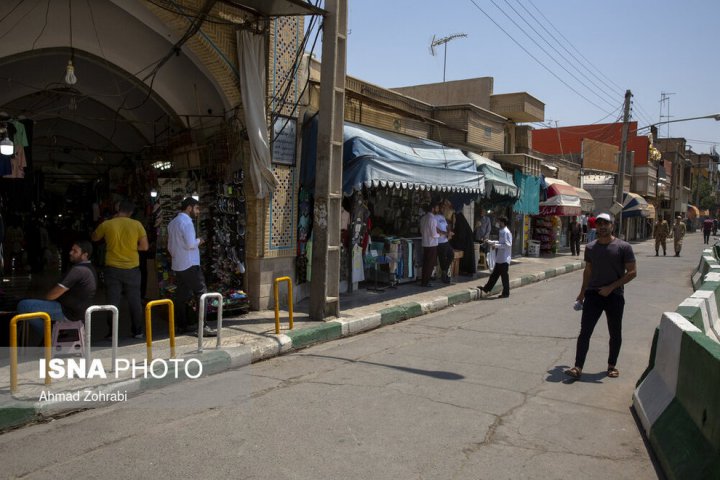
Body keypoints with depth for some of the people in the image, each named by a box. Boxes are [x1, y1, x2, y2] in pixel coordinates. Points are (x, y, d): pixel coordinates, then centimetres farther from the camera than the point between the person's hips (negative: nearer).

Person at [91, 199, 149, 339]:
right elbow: (145, 246, -4)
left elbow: (94, 238, 14)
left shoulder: (106, 225, -5)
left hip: (113, 268, 0)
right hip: (132, 268, 0)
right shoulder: (137, 225, -7)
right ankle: (137, 331, 16)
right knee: (135, 301, 10)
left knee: (113, 302, 8)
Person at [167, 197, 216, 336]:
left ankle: (180, 325, 17)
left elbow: (170, 246, 21)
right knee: (202, 294, -7)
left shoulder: (172, 223, 16)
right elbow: (190, 244, -22)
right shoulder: (186, 221, -13)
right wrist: (199, 241, -2)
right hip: (190, 265, -9)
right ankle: (203, 326, -11)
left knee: (181, 296, 13)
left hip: (178, 266, 9)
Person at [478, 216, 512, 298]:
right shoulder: (501, 231, 10)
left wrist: (497, 245, -21)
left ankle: (506, 293, 13)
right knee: (494, 274, 14)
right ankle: (486, 289, 19)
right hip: (499, 258, 9)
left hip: (504, 259, -9)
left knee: (504, 276, 2)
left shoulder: (506, 232, -17)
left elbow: (508, 245, -21)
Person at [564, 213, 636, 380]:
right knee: (584, 332, -4)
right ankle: (578, 367, -4)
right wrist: (582, 293, 18)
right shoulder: (590, 247, 6)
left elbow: (632, 272, -7)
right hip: (593, 294, 2)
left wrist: (611, 287, -15)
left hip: (615, 296, -2)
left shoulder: (623, 247, -6)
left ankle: (612, 365, 28)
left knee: (615, 334, 11)